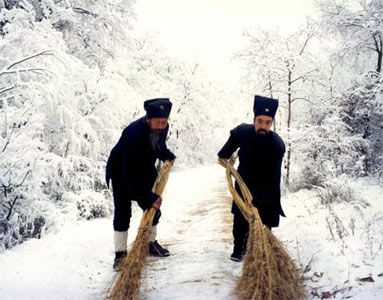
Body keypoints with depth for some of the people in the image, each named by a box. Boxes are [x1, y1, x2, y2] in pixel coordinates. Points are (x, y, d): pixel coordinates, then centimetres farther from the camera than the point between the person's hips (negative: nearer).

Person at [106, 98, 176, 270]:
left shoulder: (162, 127, -16)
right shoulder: (134, 134, -39)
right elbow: (131, 176, -38)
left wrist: (167, 156, -5)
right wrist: (150, 197, -37)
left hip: (145, 168, 7)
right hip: (122, 173, -7)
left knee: (153, 208, 10)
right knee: (122, 214, -8)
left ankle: (151, 243, 29)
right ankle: (120, 254, 3)